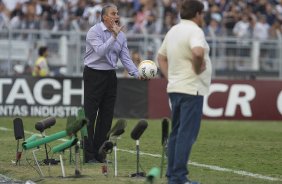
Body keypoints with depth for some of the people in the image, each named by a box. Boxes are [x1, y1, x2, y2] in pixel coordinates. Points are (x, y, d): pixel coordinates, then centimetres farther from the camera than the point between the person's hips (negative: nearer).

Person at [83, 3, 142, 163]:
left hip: (110, 76, 6)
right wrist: (114, 36, -27)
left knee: (106, 116, 7)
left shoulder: (121, 35, 7)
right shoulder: (94, 31, -11)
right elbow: (101, 51, -25)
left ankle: (100, 154, 13)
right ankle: (88, 155, -5)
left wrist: (137, 74, -11)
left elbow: (125, 58, 3)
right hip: (94, 75, -6)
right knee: (90, 116, -6)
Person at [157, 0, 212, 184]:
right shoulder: (194, 31, -13)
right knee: (187, 134, -9)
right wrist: (198, 67, -15)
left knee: (176, 133, 14)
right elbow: (198, 52, -33)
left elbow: (161, 56, 24)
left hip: (174, 88, 9)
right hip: (191, 89, -9)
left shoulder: (173, 31, 15)